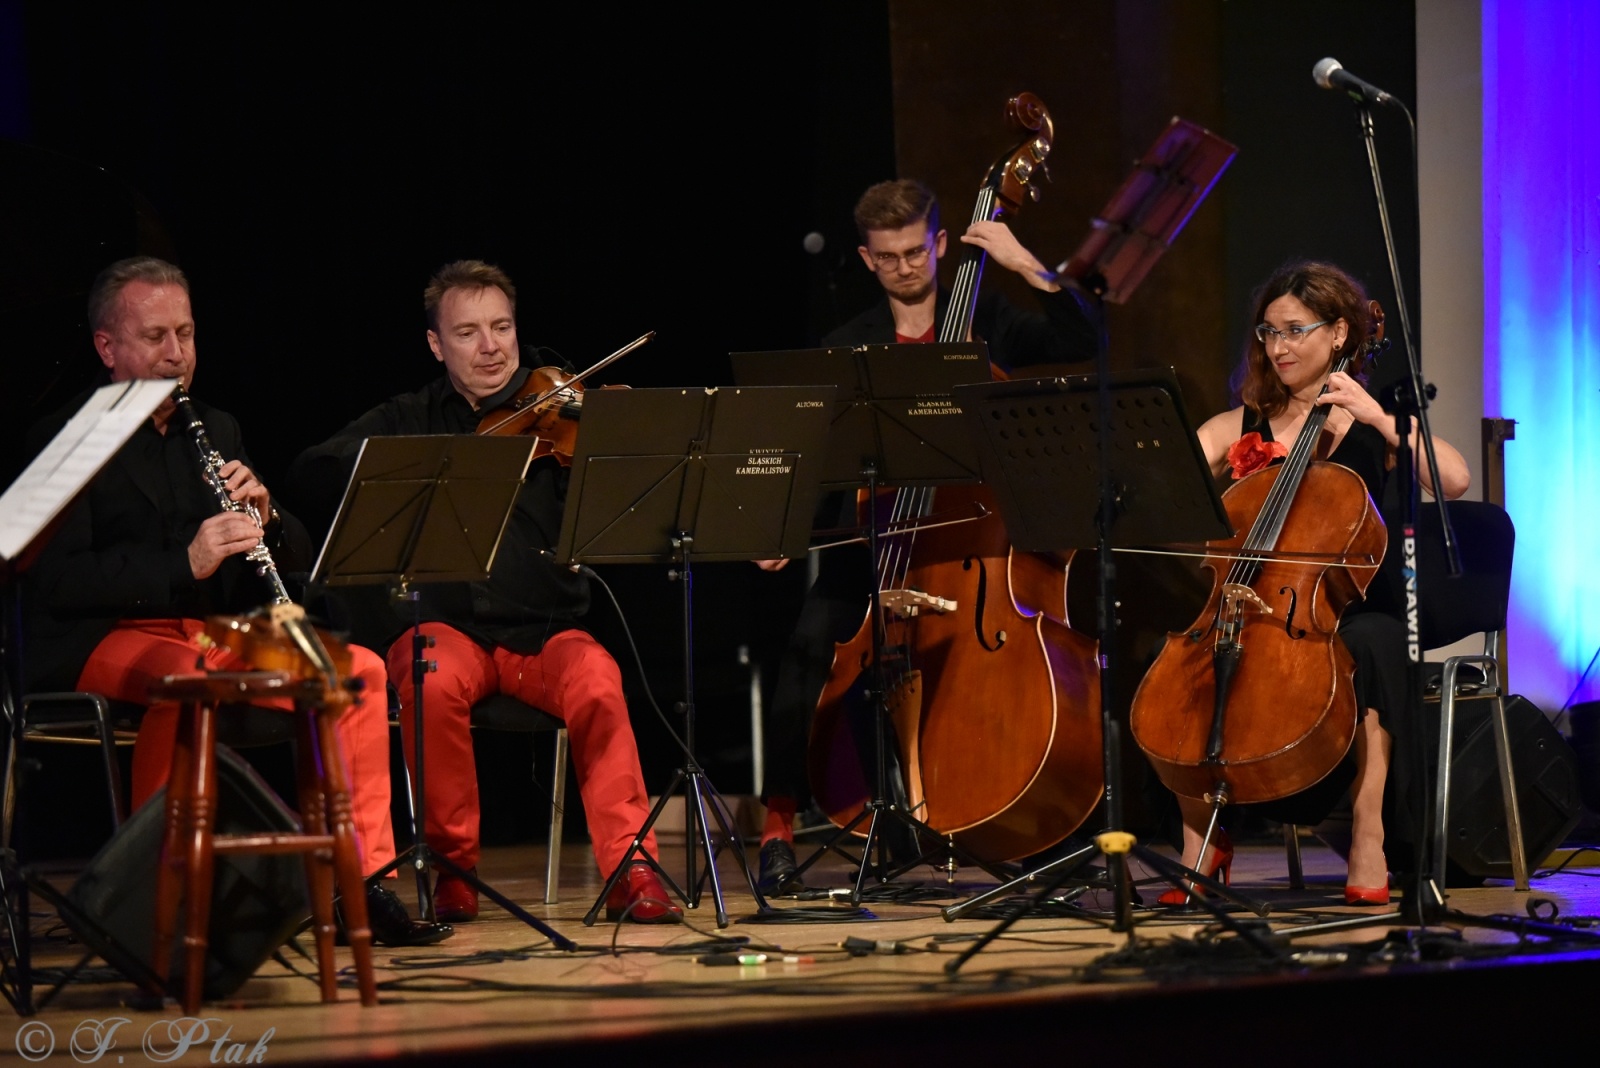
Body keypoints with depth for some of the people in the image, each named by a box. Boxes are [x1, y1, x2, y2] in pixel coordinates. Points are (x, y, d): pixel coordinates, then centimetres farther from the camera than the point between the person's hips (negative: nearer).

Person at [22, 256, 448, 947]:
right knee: (185, 676, -39)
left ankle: (361, 877, -14)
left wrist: (264, 519, -8)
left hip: (217, 635, 6)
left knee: (360, 669, -14)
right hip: (98, 642, -6)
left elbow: (298, 561, 16)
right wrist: (185, 564, -27)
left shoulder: (216, 432, 18)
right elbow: (55, 583, -16)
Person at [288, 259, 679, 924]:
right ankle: (455, 869, -16)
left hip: (546, 630, 0)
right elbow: (312, 471, -4)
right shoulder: (410, 420, 10)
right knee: (435, 684, -32)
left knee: (596, 683, -31)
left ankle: (630, 870, -26)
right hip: (446, 626, 0)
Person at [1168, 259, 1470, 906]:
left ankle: (1367, 843, -33)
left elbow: (1454, 482, -13)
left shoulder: (1374, 427, 6)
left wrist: (1378, 418, -17)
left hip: (1351, 611, -2)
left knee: (1368, 648, -37)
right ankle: (1201, 842, -15)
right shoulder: (1243, 427, 14)